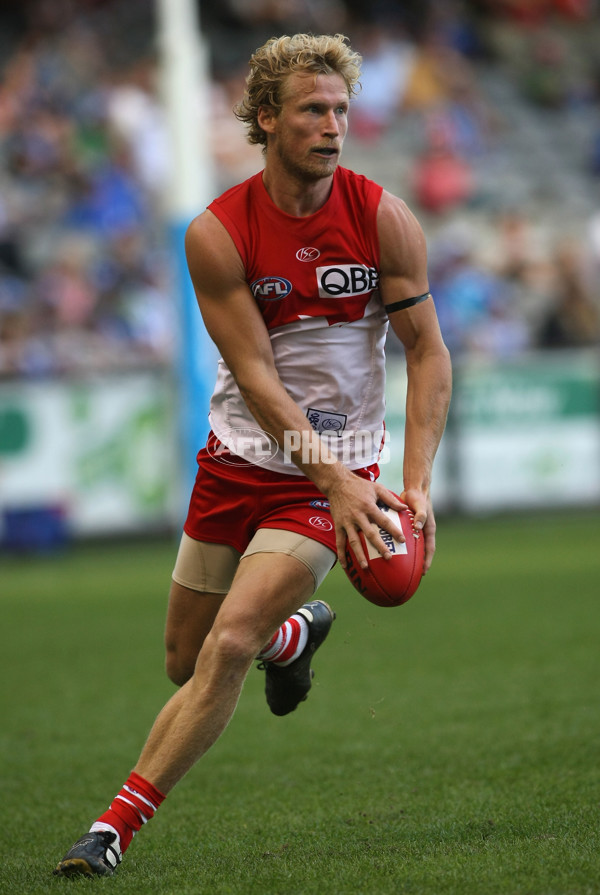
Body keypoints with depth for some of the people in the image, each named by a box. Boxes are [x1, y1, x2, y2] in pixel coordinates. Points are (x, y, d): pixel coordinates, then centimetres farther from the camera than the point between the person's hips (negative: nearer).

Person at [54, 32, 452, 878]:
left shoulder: (383, 218, -9)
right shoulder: (217, 233, -11)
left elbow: (428, 352, -4)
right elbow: (256, 374, -14)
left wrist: (416, 482, -16)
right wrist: (333, 480, -25)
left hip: (338, 468, -2)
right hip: (239, 458, 2)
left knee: (228, 647, -17)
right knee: (186, 663, 11)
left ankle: (118, 825, -11)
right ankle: (297, 632, 44)